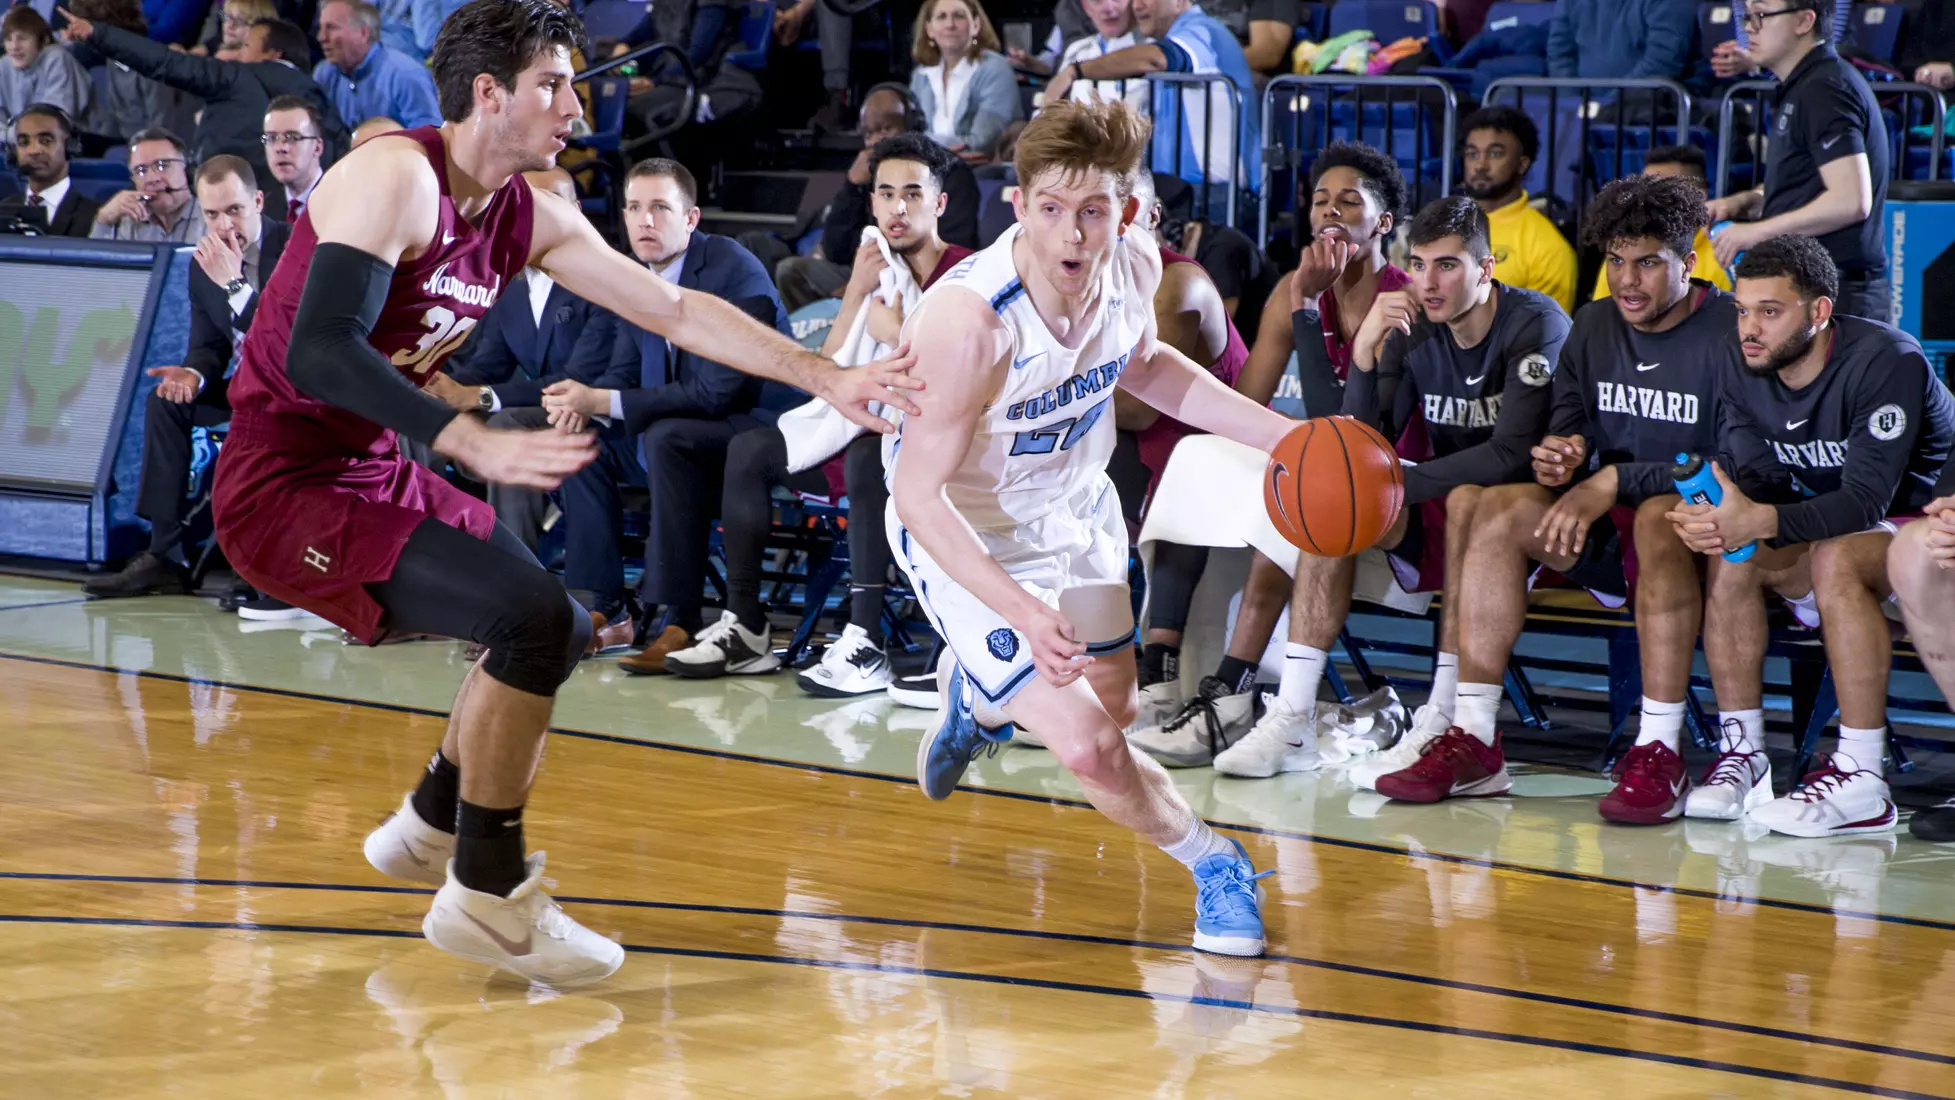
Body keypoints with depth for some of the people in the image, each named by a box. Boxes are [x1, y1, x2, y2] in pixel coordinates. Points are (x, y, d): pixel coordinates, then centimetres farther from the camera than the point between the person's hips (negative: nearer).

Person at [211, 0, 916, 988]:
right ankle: (485, 898, -11)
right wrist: (477, 447, -38)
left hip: (376, 472, 10)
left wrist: (826, 378, 5)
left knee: (556, 631, 19)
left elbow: (675, 311, 11)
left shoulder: (529, 217, 5)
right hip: (286, 485, -10)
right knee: (534, 618, -22)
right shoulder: (396, 176, -20)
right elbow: (318, 352, -31)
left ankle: (429, 830, 39)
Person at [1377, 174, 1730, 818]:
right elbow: (1567, 429, 8)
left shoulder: (1732, 333, -12)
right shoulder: (1595, 326, 9)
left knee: (1660, 519, -39)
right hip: (1605, 527, 6)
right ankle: (1473, 742, -22)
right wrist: (1557, 457, -17)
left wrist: (1615, 481, -24)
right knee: (1501, 509, -18)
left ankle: (1659, 754, -39)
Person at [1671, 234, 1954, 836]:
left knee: (1836, 556, -35)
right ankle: (1742, 754, -14)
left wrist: (1762, 521, -47)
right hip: (1824, 532, 7)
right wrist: (1718, 518, -35)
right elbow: (1752, 480, -10)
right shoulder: (1743, 374, -3)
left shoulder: (1887, 361, -25)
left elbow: (1867, 499, -32)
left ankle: (1862, 782, -36)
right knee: (1728, 553, -19)